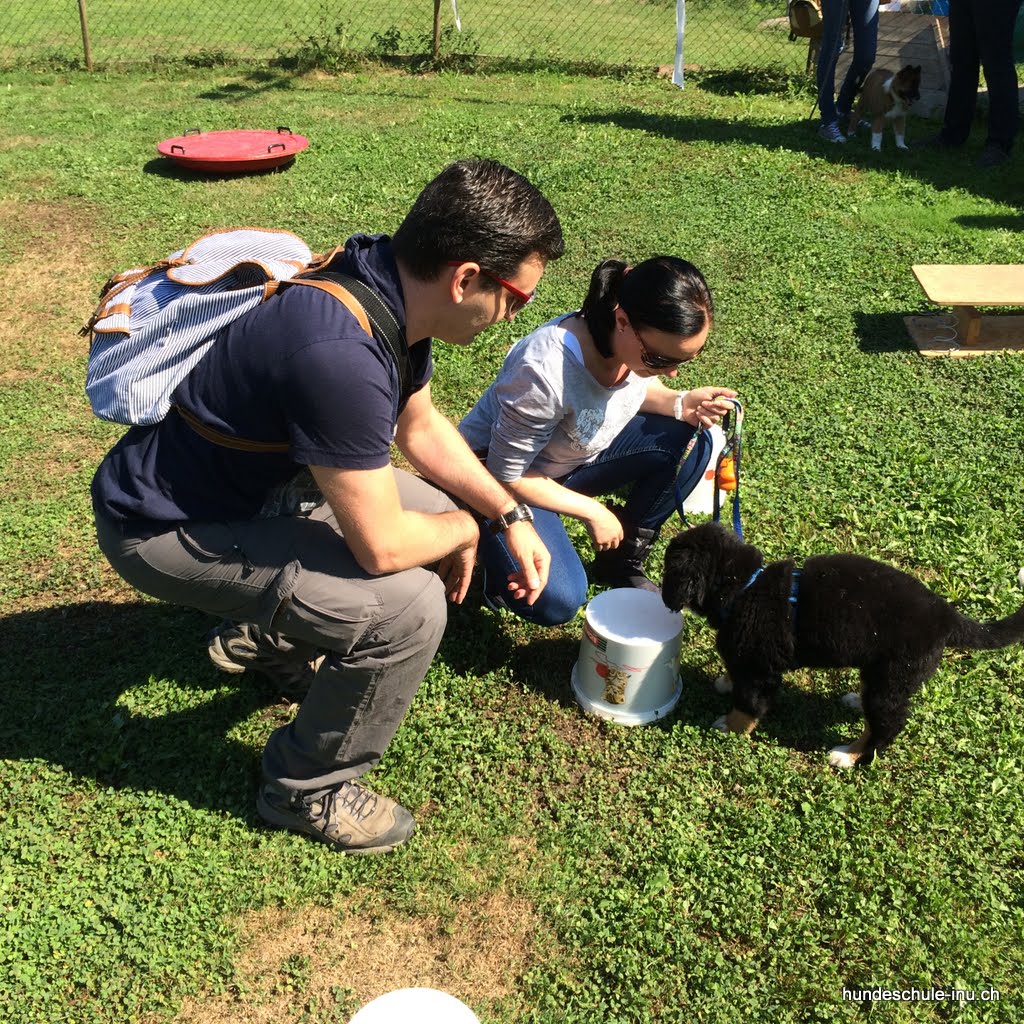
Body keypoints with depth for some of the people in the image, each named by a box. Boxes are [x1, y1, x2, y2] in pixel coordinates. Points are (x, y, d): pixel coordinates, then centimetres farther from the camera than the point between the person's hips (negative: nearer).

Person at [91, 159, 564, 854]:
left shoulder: (396, 290, -7)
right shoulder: (340, 353, -37)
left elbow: (421, 426, 10)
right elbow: (381, 545, -30)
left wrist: (510, 517, 4)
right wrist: (463, 531, -9)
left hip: (252, 476, 9)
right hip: (166, 527, -9)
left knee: (436, 509, 11)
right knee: (409, 608, -23)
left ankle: (263, 640, 27)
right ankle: (309, 789, 4)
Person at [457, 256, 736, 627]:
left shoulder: (651, 342, -18)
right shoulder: (546, 371, -38)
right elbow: (508, 475, -26)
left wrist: (679, 403, -16)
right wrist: (592, 511, -18)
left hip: (576, 455, 7)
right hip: (500, 474, -7)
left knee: (689, 442, -14)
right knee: (558, 602, -26)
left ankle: (622, 564, 3)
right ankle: (497, 554, 8)